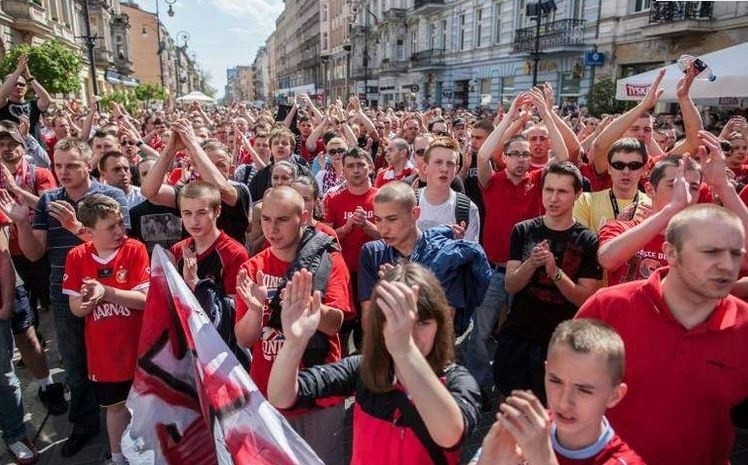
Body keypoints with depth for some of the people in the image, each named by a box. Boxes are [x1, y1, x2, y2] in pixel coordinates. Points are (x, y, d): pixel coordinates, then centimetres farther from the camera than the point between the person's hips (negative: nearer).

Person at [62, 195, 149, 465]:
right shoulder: (77, 257, -6)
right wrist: (88, 300, -25)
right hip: (102, 350, 2)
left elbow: (144, 299, -18)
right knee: (115, 405, 19)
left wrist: (106, 292, -29)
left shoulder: (135, 250, -14)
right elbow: (76, 309, -4)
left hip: (137, 346, -2)